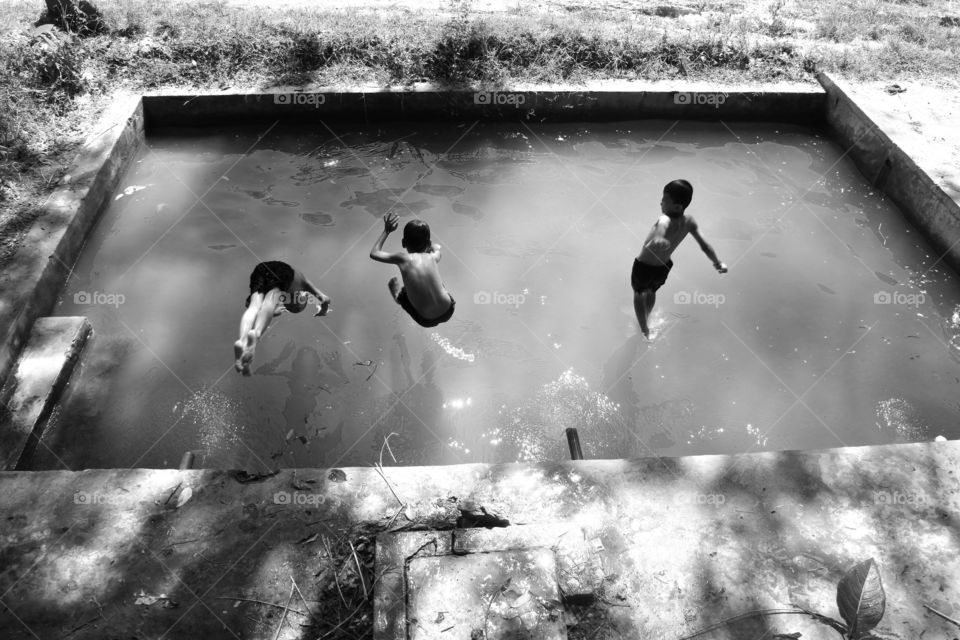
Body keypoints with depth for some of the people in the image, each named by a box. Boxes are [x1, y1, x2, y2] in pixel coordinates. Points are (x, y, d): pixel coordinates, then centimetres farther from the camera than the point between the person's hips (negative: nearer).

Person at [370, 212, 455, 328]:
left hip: (427, 321, -2)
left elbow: (374, 253, 3)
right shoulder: (433, 257, -5)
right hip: (448, 312, 3)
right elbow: (436, 247, 23)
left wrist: (387, 230, 10)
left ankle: (398, 296, 49)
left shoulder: (403, 258, -14)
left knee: (393, 283, 19)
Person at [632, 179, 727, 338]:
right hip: (664, 267, 6)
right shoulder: (689, 220, -19)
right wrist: (718, 263, 3)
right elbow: (705, 246, -10)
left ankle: (644, 331, 36)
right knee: (652, 292, 35)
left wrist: (658, 241, -84)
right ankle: (646, 318, 59)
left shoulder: (665, 221, -37)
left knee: (639, 293, 26)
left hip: (644, 267, -6)